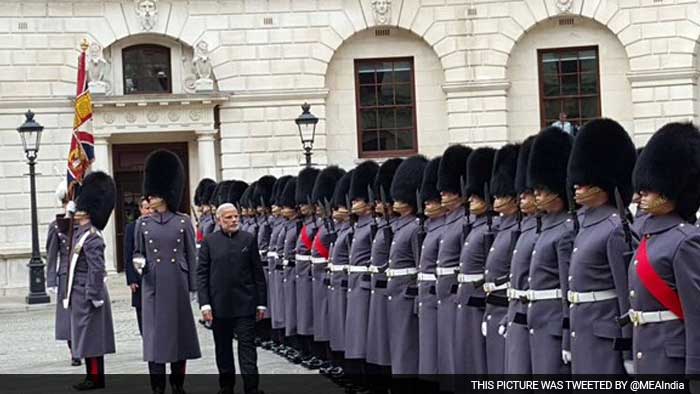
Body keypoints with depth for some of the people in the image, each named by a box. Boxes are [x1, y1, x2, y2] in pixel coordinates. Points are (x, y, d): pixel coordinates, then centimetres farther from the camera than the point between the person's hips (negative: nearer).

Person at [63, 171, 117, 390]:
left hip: (87, 293, -10)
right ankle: (93, 376, 19)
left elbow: (97, 269, -21)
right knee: (85, 335, 13)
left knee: (90, 334, -4)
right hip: (79, 293, 10)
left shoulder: (91, 237, -18)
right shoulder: (80, 231, 11)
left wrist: (93, 296, -21)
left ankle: (96, 378, 2)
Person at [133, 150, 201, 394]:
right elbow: (138, 252, 14)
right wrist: (138, 261, -10)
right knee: (154, 333, -1)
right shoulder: (143, 224, 4)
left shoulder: (183, 222, 0)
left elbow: (192, 256, 3)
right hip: (153, 285, 1)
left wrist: (193, 287, 1)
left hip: (177, 284, -1)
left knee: (180, 331, 6)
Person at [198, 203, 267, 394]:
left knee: (247, 348, -2)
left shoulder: (248, 239, 2)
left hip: (245, 305, -1)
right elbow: (201, 274, 0)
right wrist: (205, 304, -8)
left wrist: (261, 303, 1)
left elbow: (258, 273, 3)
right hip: (219, 305, 1)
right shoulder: (209, 242, 1)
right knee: (223, 349, 12)